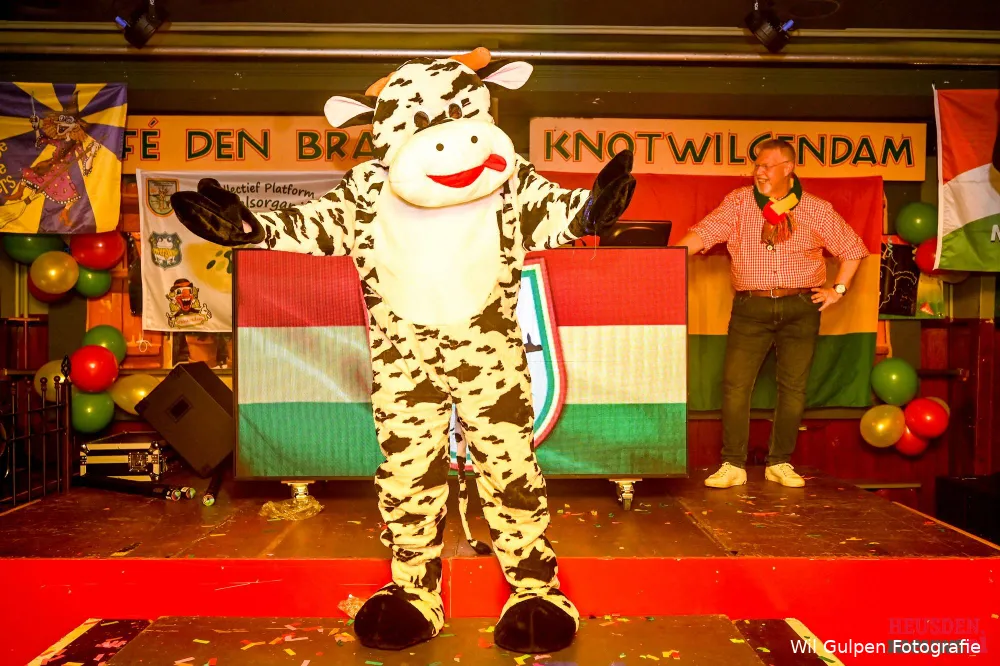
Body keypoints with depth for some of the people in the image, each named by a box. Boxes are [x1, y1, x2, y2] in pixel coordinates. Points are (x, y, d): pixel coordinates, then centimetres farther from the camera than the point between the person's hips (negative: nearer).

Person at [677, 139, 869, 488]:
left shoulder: (817, 210, 5)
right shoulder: (739, 202, 3)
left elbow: (853, 248, 15)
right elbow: (704, 233, -11)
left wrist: (838, 289, 7)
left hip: (800, 308, 1)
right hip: (751, 308, -1)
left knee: (793, 387, 4)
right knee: (735, 384, -6)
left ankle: (780, 463, 18)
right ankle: (733, 465, 4)